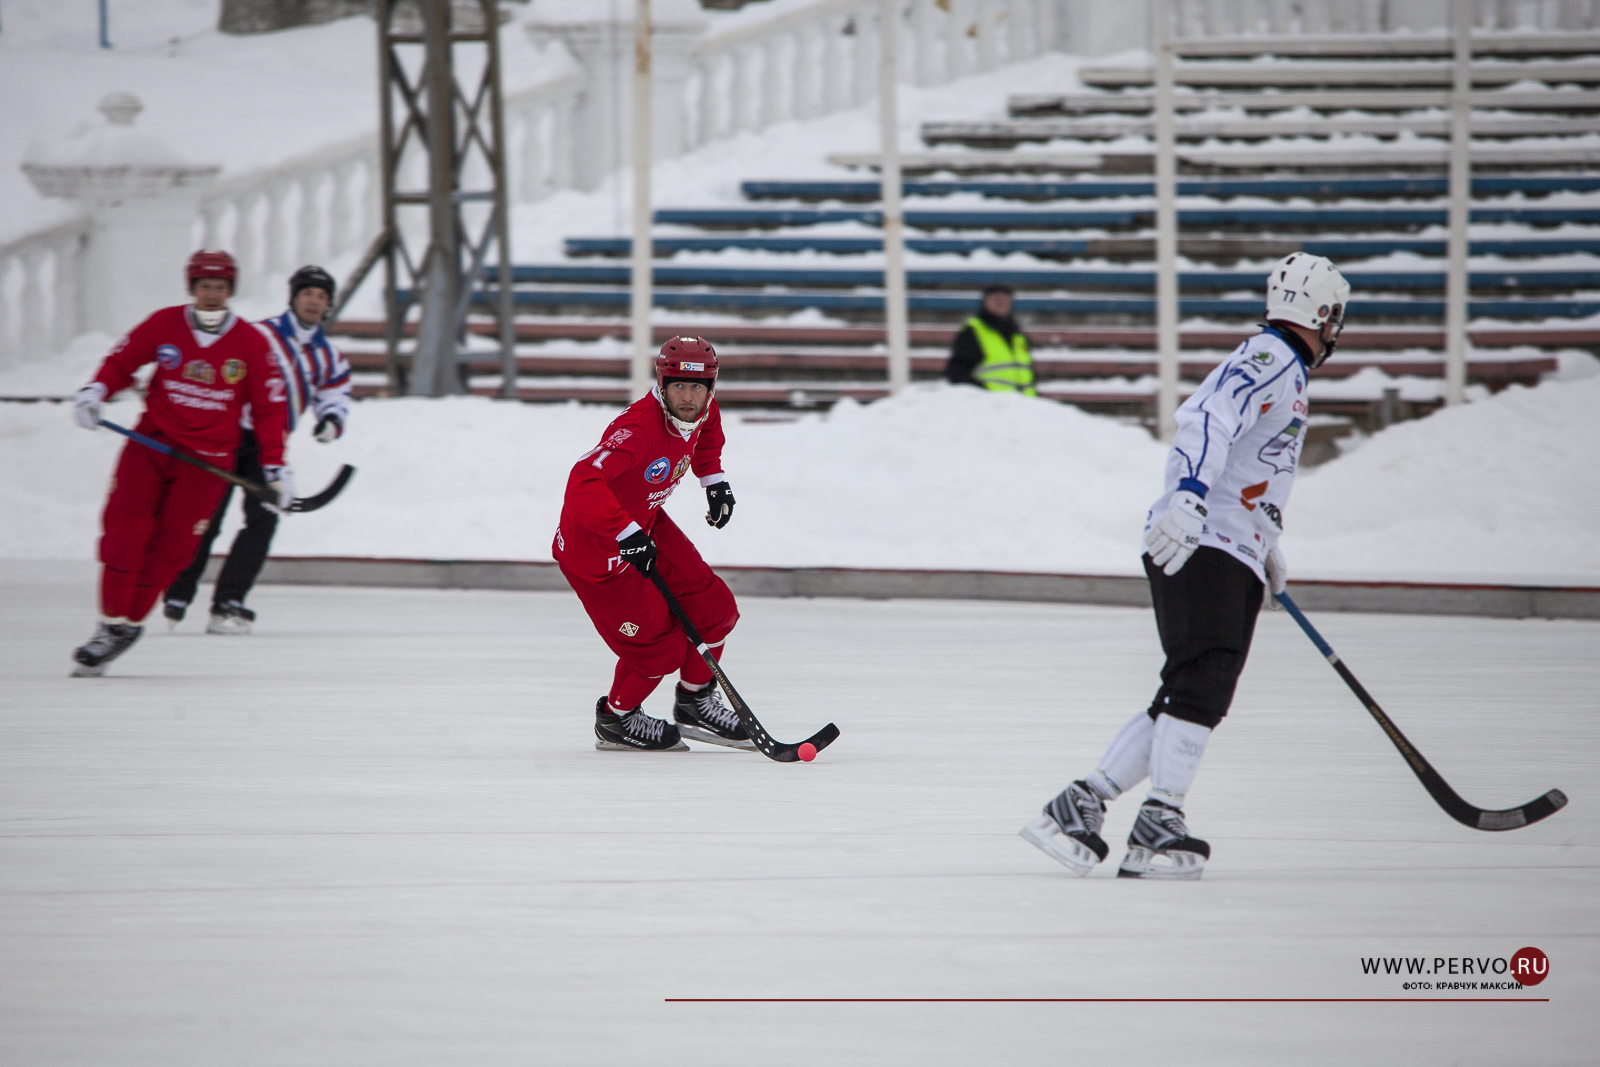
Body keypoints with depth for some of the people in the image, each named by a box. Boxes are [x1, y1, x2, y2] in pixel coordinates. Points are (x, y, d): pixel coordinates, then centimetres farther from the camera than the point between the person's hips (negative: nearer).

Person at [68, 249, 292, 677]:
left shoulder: (252, 343, -2)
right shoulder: (163, 325, -1)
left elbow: (269, 408, 3)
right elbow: (122, 361, 9)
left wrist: (275, 465, -1)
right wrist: (95, 391, -10)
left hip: (208, 457, -1)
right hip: (152, 442, 1)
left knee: (172, 545, -5)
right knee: (124, 527, -12)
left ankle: (127, 625, 5)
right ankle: (111, 620, -5)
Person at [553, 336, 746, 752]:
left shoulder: (702, 411, -6)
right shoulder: (640, 427, -34)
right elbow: (584, 484, -45)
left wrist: (714, 480, 13)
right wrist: (628, 536, -45)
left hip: (644, 524, 9)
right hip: (595, 545, -9)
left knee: (713, 607, 7)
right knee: (658, 645, -6)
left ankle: (695, 702, 29)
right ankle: (616, 719, 22)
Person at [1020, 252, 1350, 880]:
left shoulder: (1284, 370, 26)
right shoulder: (1270, 359, -7)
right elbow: (1207, 422, -25)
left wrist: (1267, 546, 45)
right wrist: (1189, 498, -39)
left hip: (1232, 557, 10)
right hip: (1198, 547, -10)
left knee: (1197, 698, 1)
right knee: (1203, 681, -21)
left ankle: (1081, 805, 1)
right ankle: (1158, 827, -27)